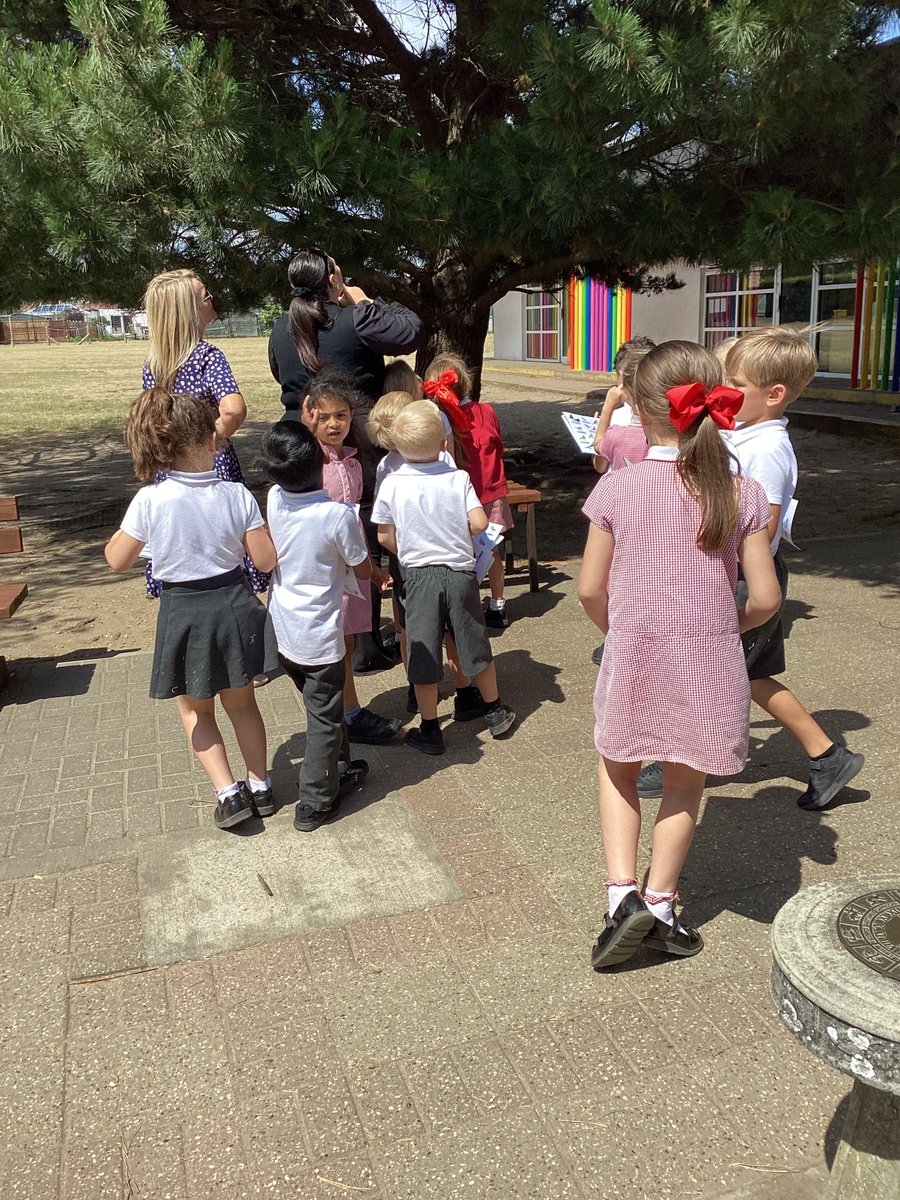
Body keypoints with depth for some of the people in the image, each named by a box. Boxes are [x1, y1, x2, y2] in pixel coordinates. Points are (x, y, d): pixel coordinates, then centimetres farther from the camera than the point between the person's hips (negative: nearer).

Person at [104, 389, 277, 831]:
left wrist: (123, 527, 11)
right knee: (241, 701, 23)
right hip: (234, 605, 2)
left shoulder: (150, 500, -17)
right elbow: (266, 559, -8)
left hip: (184, 613, -2)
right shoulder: (237, 495, -12)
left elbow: (117, 560, -6)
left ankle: (228, 792, 13)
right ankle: (260, 786, 31)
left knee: (194, 710, 19)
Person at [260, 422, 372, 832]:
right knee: (324, 718, 9)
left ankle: (339, 770, 44)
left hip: (282, 629, 6)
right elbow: (363, 571, -7)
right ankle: (314, 803, 18)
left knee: (323, 707, 25)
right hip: (319, 636, -6)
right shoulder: (338, 515, -21)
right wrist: (356, 534, 10)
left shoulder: (273, 500, -6)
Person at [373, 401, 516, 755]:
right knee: (475, 645, 16)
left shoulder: (391, 485, -8)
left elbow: (385, 537, -3)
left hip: (418, 576, -1)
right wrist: (458, 532, 7)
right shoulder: (458, 478, -8)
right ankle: (496, 712, 32)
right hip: (460, 571, 1)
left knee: (423, 654, 8)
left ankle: (430, 731, 16)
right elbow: (480, 524, -14)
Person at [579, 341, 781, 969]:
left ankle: (623, 892, 12)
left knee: (618, 765, 24)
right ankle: (660, 906, 32)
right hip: (710, 669, 1)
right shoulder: (742, 494, -8)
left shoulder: (617, 489, -11)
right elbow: (765, 598, -7)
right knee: (686, 783, 19)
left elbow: (590, 591, -6)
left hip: (634, 660, 0)